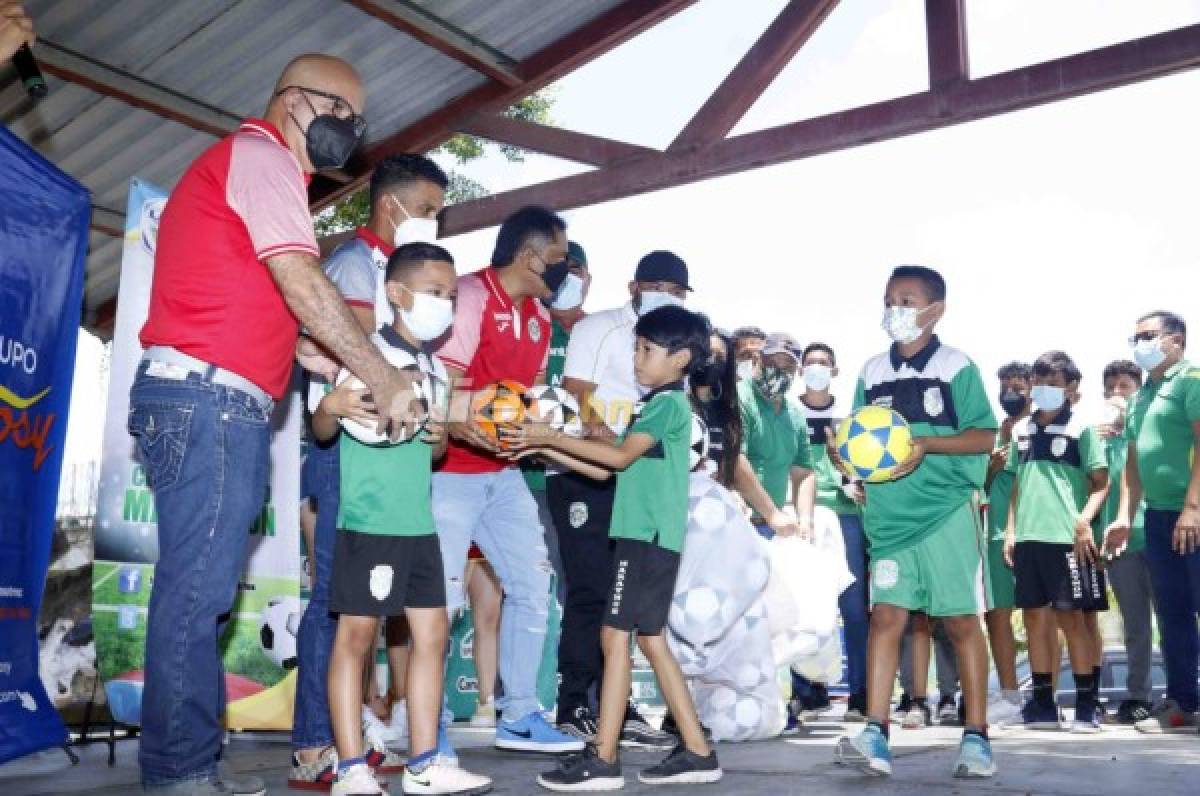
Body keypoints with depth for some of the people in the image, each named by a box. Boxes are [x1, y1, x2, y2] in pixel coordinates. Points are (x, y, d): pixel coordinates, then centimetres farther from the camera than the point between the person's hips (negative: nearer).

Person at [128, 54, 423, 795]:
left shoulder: (244, 166, 28)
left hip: (207, 402, 10)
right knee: (197, 590, -9)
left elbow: (272, 309, 23)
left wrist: (349, 383, 14)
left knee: (200, 589, 9)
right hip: (208, 398, -10)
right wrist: (386, 379, -11)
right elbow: (301, 284, -15)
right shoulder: (261, 156, -2)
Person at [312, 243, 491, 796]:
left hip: (420, 521, 8)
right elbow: (322, 432, -7)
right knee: (357, 635, -1)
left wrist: (439, 437, 1)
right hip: (369, 518, -8)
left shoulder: (435, 367, 14)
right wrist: (330, 407, -28)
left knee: (432, 633, 8)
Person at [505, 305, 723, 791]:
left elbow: (620, 456, -17)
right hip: (646, 535, 10)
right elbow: (606, 470, 16)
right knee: (651, 640, 11)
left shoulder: (669, 402, -8)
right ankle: (697, 753, 16)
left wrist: (554, 437, -13)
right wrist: (545, 451, 9)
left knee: (616, 636, -9)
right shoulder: (658, 405, 20)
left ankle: (602, 760, -5)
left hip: (649, 536, -10)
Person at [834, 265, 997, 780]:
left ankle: (976, 738, 12)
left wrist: (926, 443, -18)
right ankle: (875, 736, -2)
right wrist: (843, 451, -6)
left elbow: (985, 436, -5)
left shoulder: (956, 366, -1)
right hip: (890, 516, 3)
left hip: (948, 510, -3)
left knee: (961, 620, 2)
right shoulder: (873, 372, 11)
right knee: (886, 616, -2)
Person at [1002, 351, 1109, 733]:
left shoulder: (1080, 428, 1)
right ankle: (1043, 703, 16)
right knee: (1035, 618, 7)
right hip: (1027, 537, 5)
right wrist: (1010, 530, 12)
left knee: (1070, 618, -2)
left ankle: (1087, 705, 7)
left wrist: (1084, 520, -17)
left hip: (1066, 536, -5)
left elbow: (1101, 482, -3)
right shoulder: (1022, 431, 15)